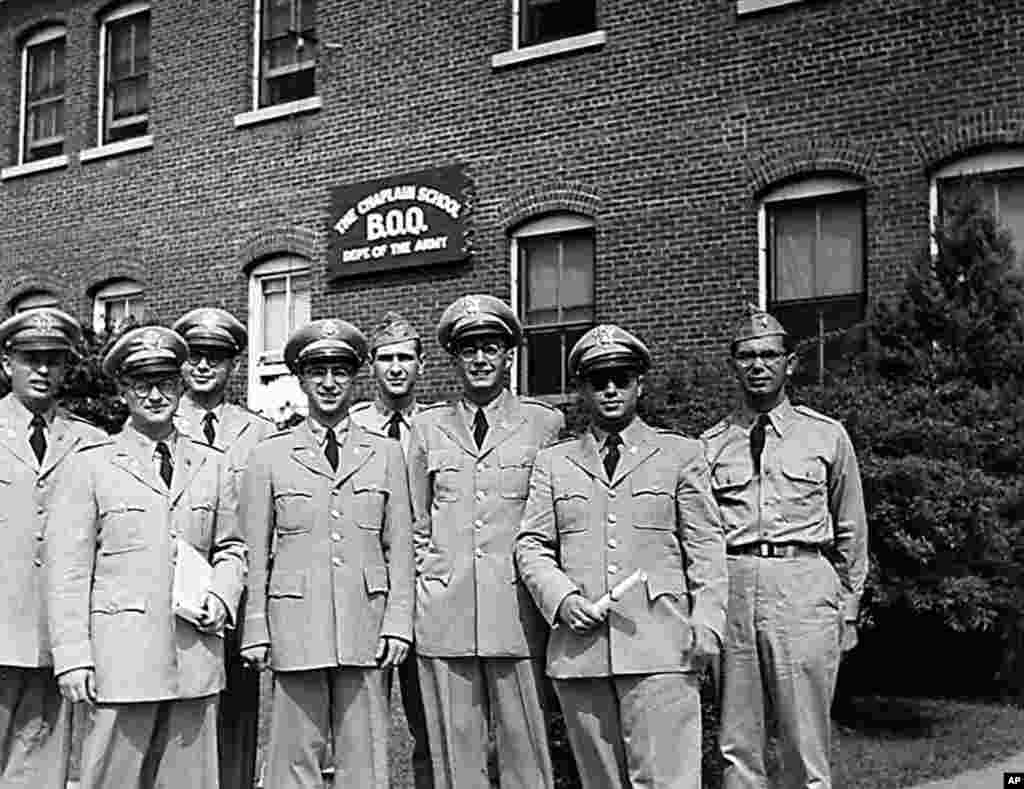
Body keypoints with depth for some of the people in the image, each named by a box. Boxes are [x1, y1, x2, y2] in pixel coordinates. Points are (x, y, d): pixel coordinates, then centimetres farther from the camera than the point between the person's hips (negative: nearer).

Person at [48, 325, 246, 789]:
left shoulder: (211, 465, 12)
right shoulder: (92, 464, 3)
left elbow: (231, 548, 19)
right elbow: (69, 570, -1)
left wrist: (221, 597, -2)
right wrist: (72, 658, -7)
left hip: (197, 661, 3)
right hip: (121, 659, -3)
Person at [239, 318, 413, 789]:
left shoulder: (385, 454, 9)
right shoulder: (269, 456, 6)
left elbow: (399, 547, 8)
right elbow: (255, 554, 6)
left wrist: (398, 622, 1)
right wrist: (257, 632, 2)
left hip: (365, 625, 1)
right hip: (295, 626, -1)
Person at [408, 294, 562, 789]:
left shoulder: (545, 424, 6)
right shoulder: (428, 427, 11)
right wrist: (430, 570, 8)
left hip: (516, 612, -2)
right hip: (443, 613, 2)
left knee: (524, 746, 0)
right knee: (453, 747, 5)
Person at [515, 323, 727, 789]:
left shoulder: (681, 455, 11)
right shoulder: (553, 463, 15)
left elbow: (706, 549, 6)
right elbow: (531, 546, 10)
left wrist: (706, 627, -5)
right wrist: (562, 598, -8)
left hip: (660, 648, -2)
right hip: (579, 645, 2)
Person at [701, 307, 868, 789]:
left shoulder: (827, 436, 9)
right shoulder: (711, 444, 11)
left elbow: (851, 533, 14)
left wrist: (847, 608, 11)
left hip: (805, 588, -1)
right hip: (730, 586, 1)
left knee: (806, 746, 1)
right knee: (736, 746, 6)